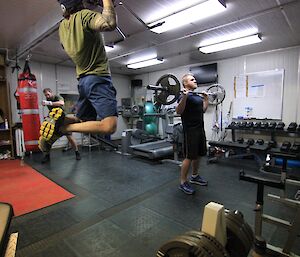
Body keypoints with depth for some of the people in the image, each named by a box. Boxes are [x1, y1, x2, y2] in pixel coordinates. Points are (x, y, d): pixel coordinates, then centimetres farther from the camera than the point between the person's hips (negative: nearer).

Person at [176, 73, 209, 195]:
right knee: (189, 157, -5)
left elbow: (203, 110, 26)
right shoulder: (184, 96, -12)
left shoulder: (197, 96, 16)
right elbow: (178, 111, -25)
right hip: (190, 130, -9)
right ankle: (183, 182, 8)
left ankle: (194, 176, 34)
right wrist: (185, 96, -33)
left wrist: (206, 98, 23)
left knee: (198, 154, 17)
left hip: (200, 129, 9)